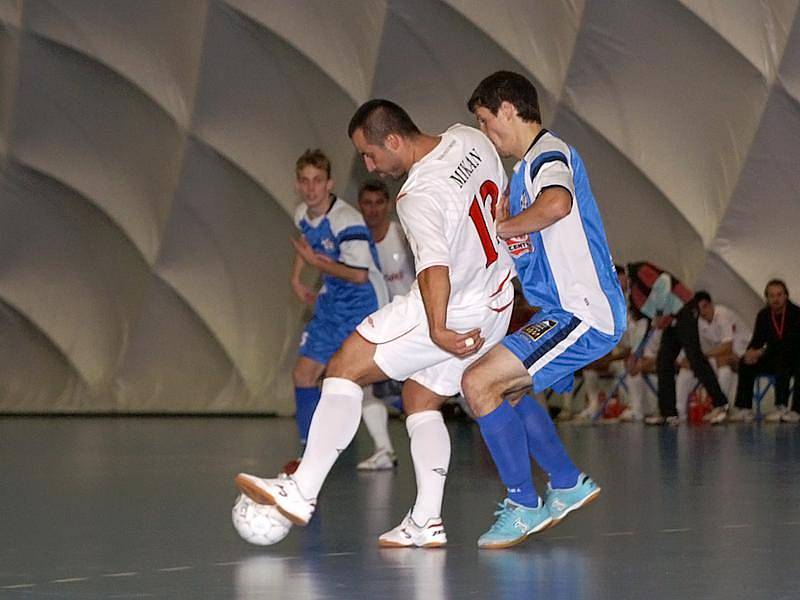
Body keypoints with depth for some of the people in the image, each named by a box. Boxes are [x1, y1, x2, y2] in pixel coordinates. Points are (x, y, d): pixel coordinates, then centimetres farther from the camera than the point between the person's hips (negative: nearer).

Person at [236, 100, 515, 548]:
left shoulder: (420, 196, -25)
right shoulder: (471, 139, 1)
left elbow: (435, 266, -37)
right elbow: (501, 198, 18)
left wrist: (437, 331, -45)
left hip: (451, 313, -9)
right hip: (496, 304, 9)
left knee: (345, 369, -5)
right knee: (421, 399, 18)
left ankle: (301, 491, -10)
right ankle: (427, 521, 10)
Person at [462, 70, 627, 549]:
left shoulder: (549, 154, -13)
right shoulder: (530, 165, 20)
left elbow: (557, 204, -37)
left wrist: (502, 228, -23)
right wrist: (503, 225, 6)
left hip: (583, 312, -11)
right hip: (568, 311, 11)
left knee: (479, 383, -16)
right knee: (506, 388, 26)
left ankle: (524, 506, -9)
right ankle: (569, 486, 29)